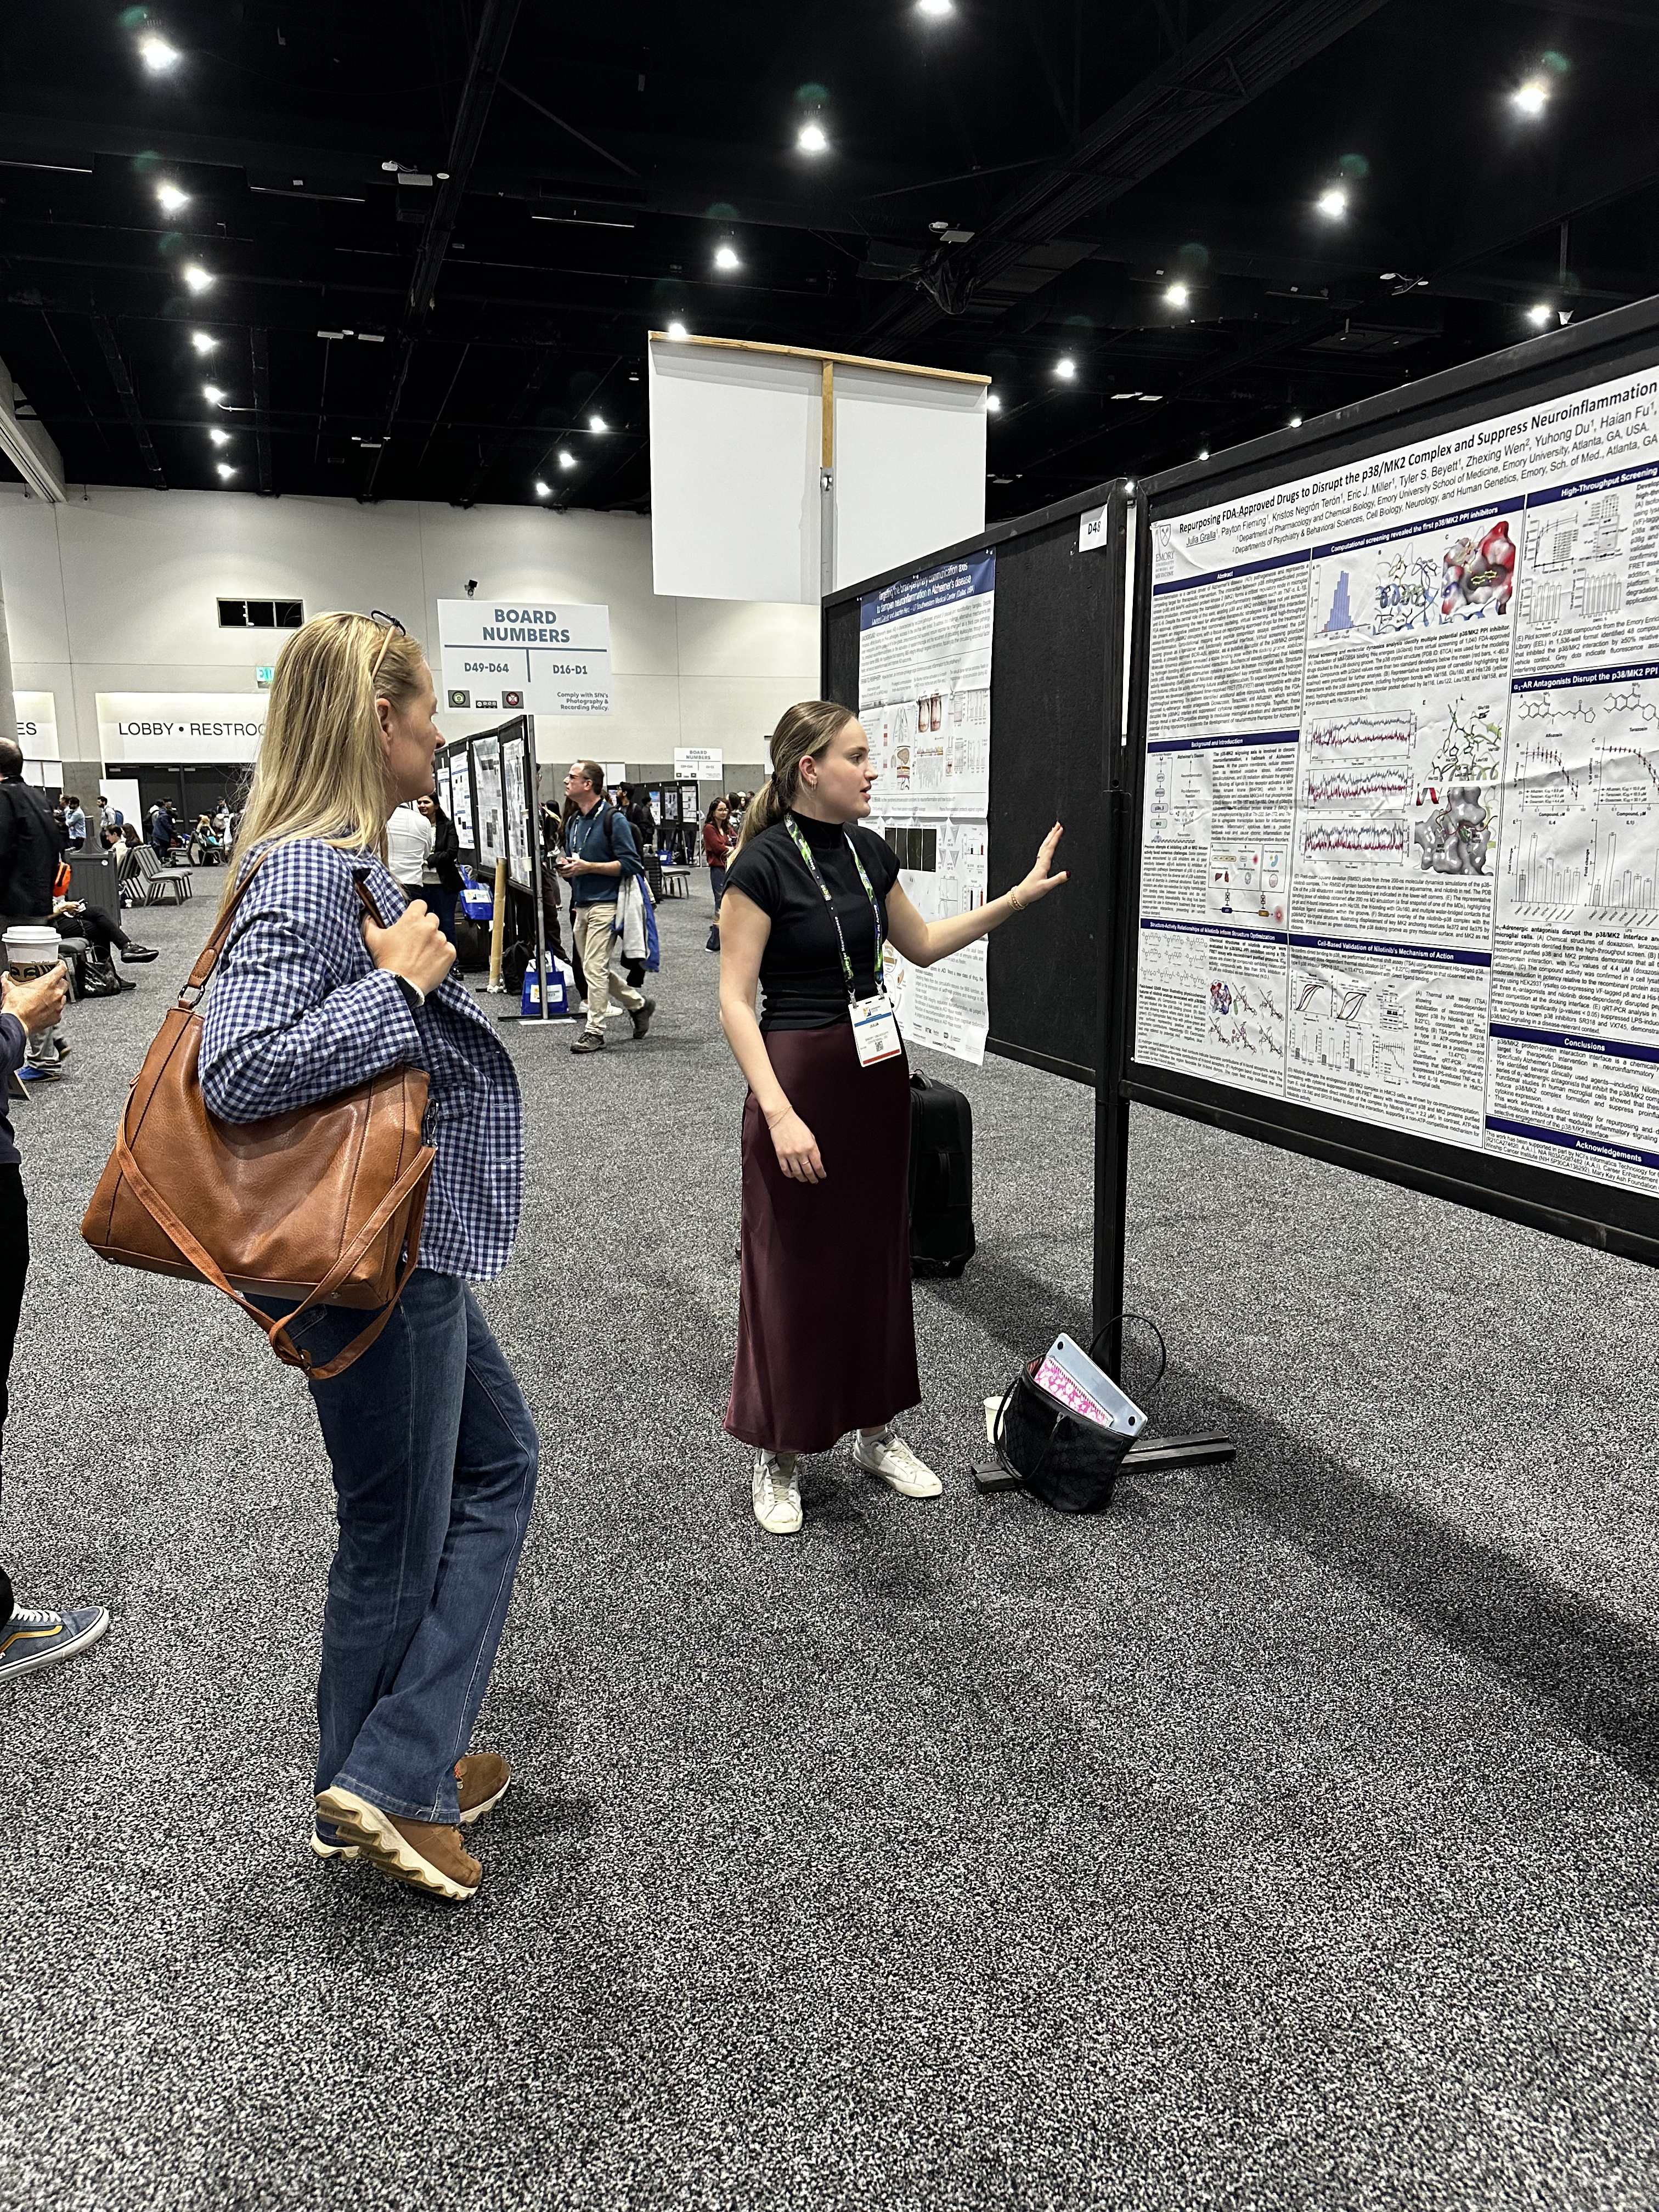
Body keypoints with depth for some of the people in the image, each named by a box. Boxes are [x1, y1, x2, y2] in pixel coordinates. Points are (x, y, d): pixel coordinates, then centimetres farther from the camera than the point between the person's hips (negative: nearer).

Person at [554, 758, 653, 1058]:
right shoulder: (573, 821, 15)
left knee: (595, 969, -8)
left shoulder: (613, 819, -10)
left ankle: (594, 1031, 0)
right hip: (581, 905, 9)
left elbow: (630, 864, -14)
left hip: (604, 904, -9)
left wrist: (588, 867, -18)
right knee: (595, 969, 13)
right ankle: (638, 1004, 30)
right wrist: (566, 867, 3)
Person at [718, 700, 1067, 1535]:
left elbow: (921, 945, 20)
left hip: (877, 1069, 7)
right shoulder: (764, 861, -14)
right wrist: (779, 1112, -24)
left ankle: (875, 1433, 29)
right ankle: (776, 1457, 19)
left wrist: (1019, 897, 14)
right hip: (799, 1072, -7)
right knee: (791, 1263, 3)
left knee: (875, 1252, 14)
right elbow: (735, 1001, -16)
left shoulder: (868, 850, 7)